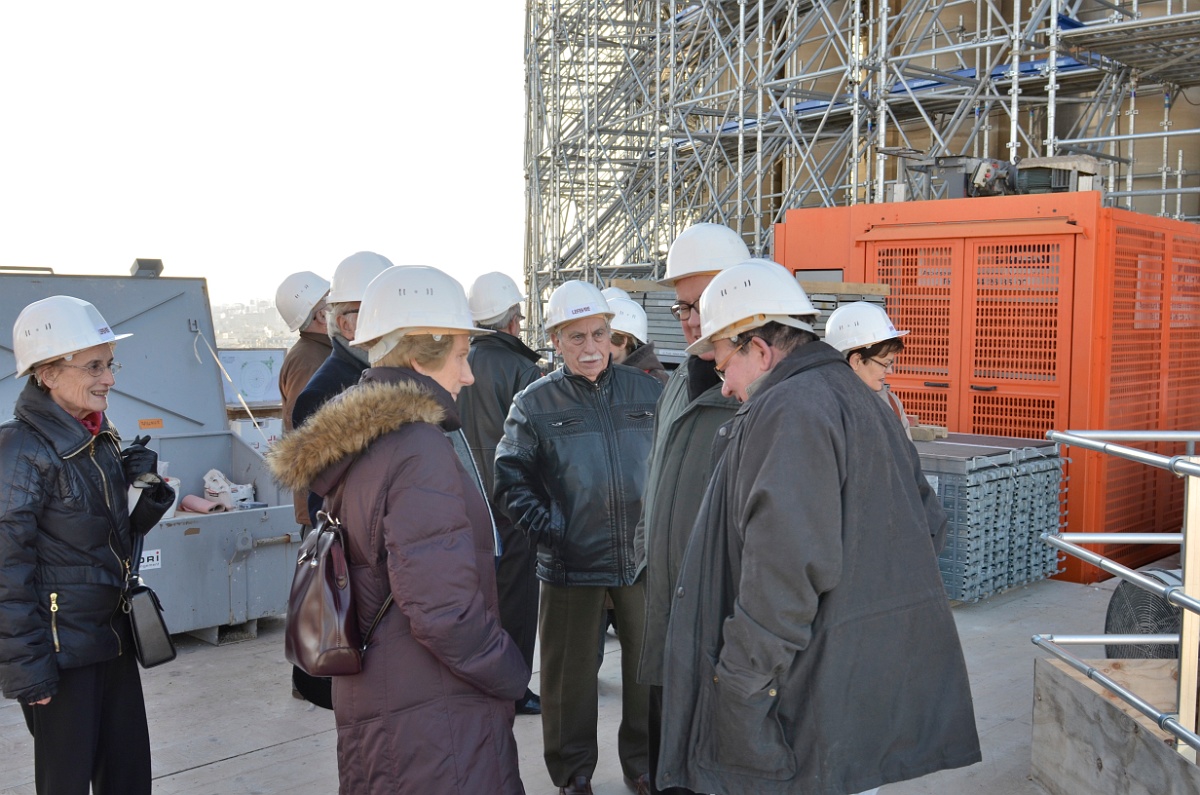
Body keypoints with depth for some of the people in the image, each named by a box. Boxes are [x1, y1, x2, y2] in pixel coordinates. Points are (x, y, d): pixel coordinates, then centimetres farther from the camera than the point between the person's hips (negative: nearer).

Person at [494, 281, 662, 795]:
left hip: (644, 558, 2)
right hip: (571, 565, -2)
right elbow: (512, 481, -2)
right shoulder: (535, 403, 0)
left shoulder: (646, 392, 6)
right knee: (571, 671, 10)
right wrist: (549, 530, -11)